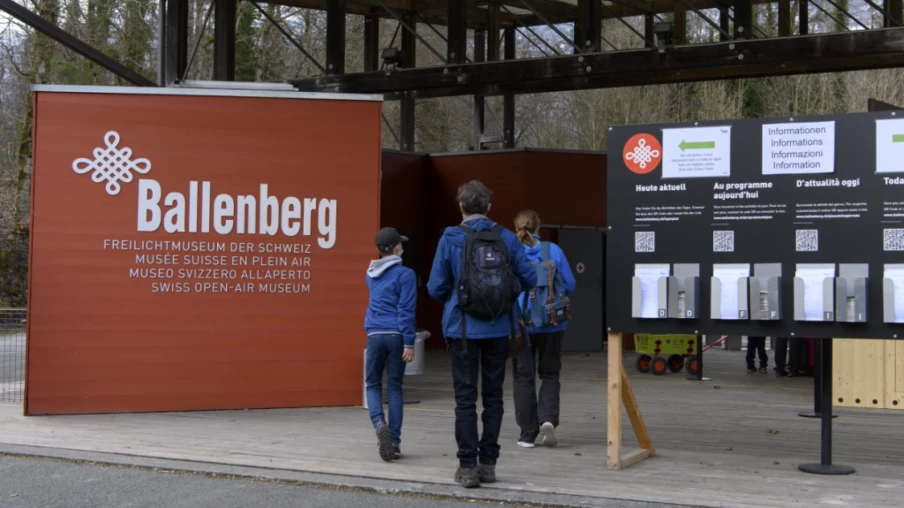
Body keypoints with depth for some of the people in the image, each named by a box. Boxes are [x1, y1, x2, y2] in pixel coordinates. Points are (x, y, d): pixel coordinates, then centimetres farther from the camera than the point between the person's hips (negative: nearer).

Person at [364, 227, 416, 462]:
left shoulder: (371, 274, 11)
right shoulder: (405, 274, -5)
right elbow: (406, 310, -10)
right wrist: (409, 343, -10)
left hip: (374, 334, 3)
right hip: (396, 335, -3)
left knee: (373, 384, 12)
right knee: (394, 387, 5)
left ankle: (379, 423, -16)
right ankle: (394, 442, 6)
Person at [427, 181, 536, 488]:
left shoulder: (451, 239, -5)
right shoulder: (506, 238, 0)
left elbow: (436, 287, -4)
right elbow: (529, 279, 0)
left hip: (463, 328, -2)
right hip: (498, 329, 2)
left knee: (466, 398, 4)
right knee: (493, 396, 12)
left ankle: (468, 466, 3)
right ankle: (488, 463, 16)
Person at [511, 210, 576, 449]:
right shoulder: (554, 251, -4)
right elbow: (569, 286, -1)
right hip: (551, 324, 1)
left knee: (524, 377, 10)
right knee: (549, 374, 15)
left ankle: (528, 434, 12)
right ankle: (548, 419, -7)